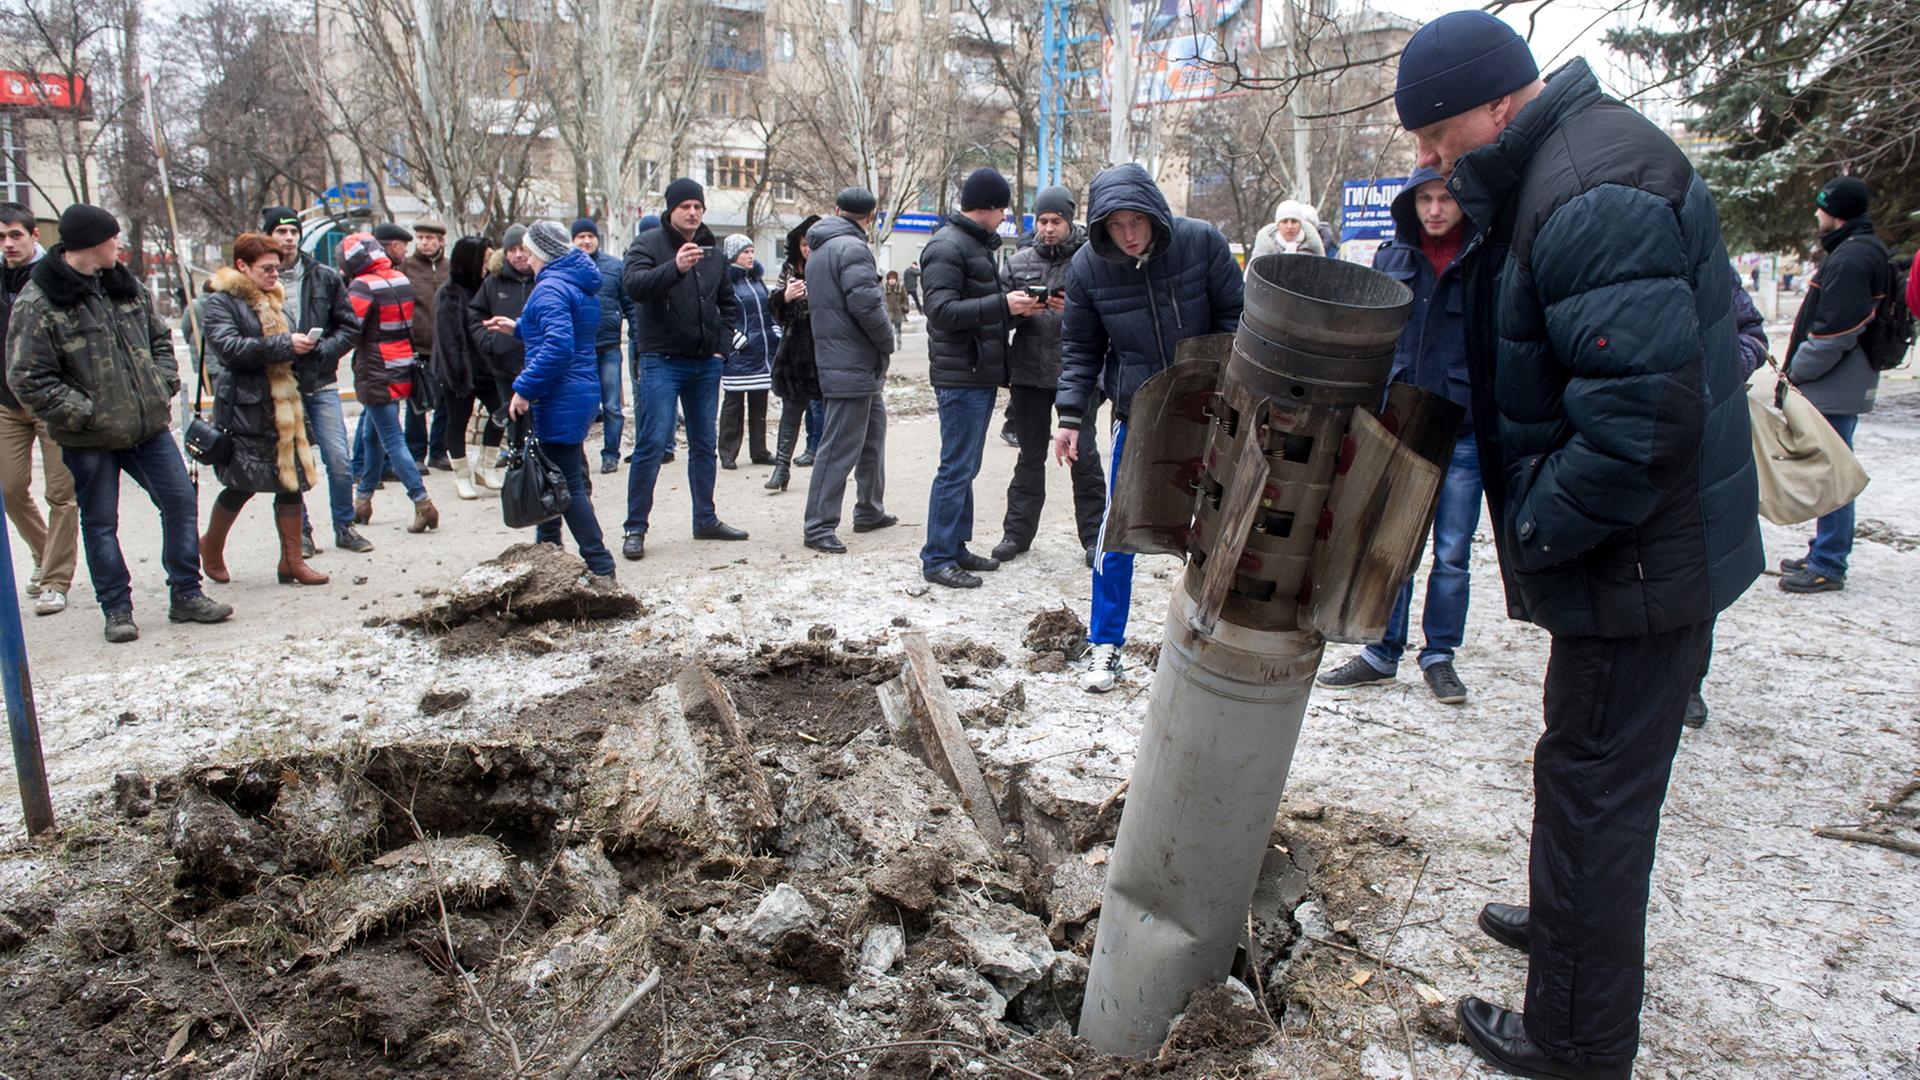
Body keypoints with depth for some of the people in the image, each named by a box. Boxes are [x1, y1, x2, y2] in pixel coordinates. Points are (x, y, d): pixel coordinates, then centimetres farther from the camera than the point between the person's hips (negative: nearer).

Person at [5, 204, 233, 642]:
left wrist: (163, 385, 5)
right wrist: (84, 413, -16)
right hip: (90, 438, -5)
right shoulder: (36, 304, -12)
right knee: (100, 523, 6)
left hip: (149, 425, 5)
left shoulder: (125, 285, 7)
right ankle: (117, 610, 18)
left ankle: (186, 595, 17)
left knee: (180, 502, 4)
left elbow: (159, 337, 19)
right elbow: (26, 379, -13)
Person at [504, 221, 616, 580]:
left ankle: (600, 567, -5)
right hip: (583, 393, 10)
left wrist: (525, 389, -24)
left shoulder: (550, 288, -16)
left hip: (560, 400, -10)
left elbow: (558, 346, -28)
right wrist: (519, 328, 37)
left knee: (568, 485, -6)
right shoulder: (581, 285, 15)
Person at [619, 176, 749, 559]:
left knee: (705, 444, 12)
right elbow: (633, 284, -23)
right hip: (662, 361, -6)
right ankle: (635, 528, -1)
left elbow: (728, 304, 23)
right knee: (653, 444, -8)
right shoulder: (648, 243, -5)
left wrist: (723, 342, 9)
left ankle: (706, 519, 24)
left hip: (706, 363, 6)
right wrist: (675, 267, -37)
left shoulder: (713, 252, 13)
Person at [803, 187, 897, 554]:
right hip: (855, 366, -10)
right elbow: (866, 304, -24)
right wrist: (887, 343, -8)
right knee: (840, 447, -7)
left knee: (874, 433, 21)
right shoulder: (852, 248, -15)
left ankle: (870, 511, 30)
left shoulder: (818, 251, 16)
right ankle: (819, 526, -4)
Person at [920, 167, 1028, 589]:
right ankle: (937, 559, 0)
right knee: (956, 468, -7)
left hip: (981, 375, 10)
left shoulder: (979, 244, 19)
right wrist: (1002, 305, -23)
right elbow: (942, 311, -22)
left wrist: (1015, 305, 7)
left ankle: (956, 548, 23)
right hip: (960, 376, -10)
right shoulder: (948, 247, -13)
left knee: (966, 467, 14)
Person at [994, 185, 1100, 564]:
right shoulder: (1018, 262, 8)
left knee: (1084, 457, 4)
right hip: (1029, 372, 3)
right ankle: (1018, 531, 22)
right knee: (1030, 455, 13)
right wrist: (1019, 310, -12)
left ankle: (1094, 537, 14)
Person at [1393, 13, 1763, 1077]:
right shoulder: (1547, 177, 10)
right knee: (1596, 769, 26)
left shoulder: (1595, 200, -24)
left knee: (1592, 785, 1)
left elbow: (1643, 413, -30)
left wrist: (1535, 532, -21)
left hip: (1638, 561, -10)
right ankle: (1569, 921, 48)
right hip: (1642, 551, 10)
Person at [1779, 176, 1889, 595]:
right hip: (1843, 386, 11)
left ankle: (1828, 567, -1)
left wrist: (1797, 370, -10)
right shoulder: (1862, 250, 17)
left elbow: (1834, 332, -22)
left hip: (1835, 389, -11)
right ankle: (1824, 555, 25)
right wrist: (1798, 368, 16)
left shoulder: (1851, 258, -18)